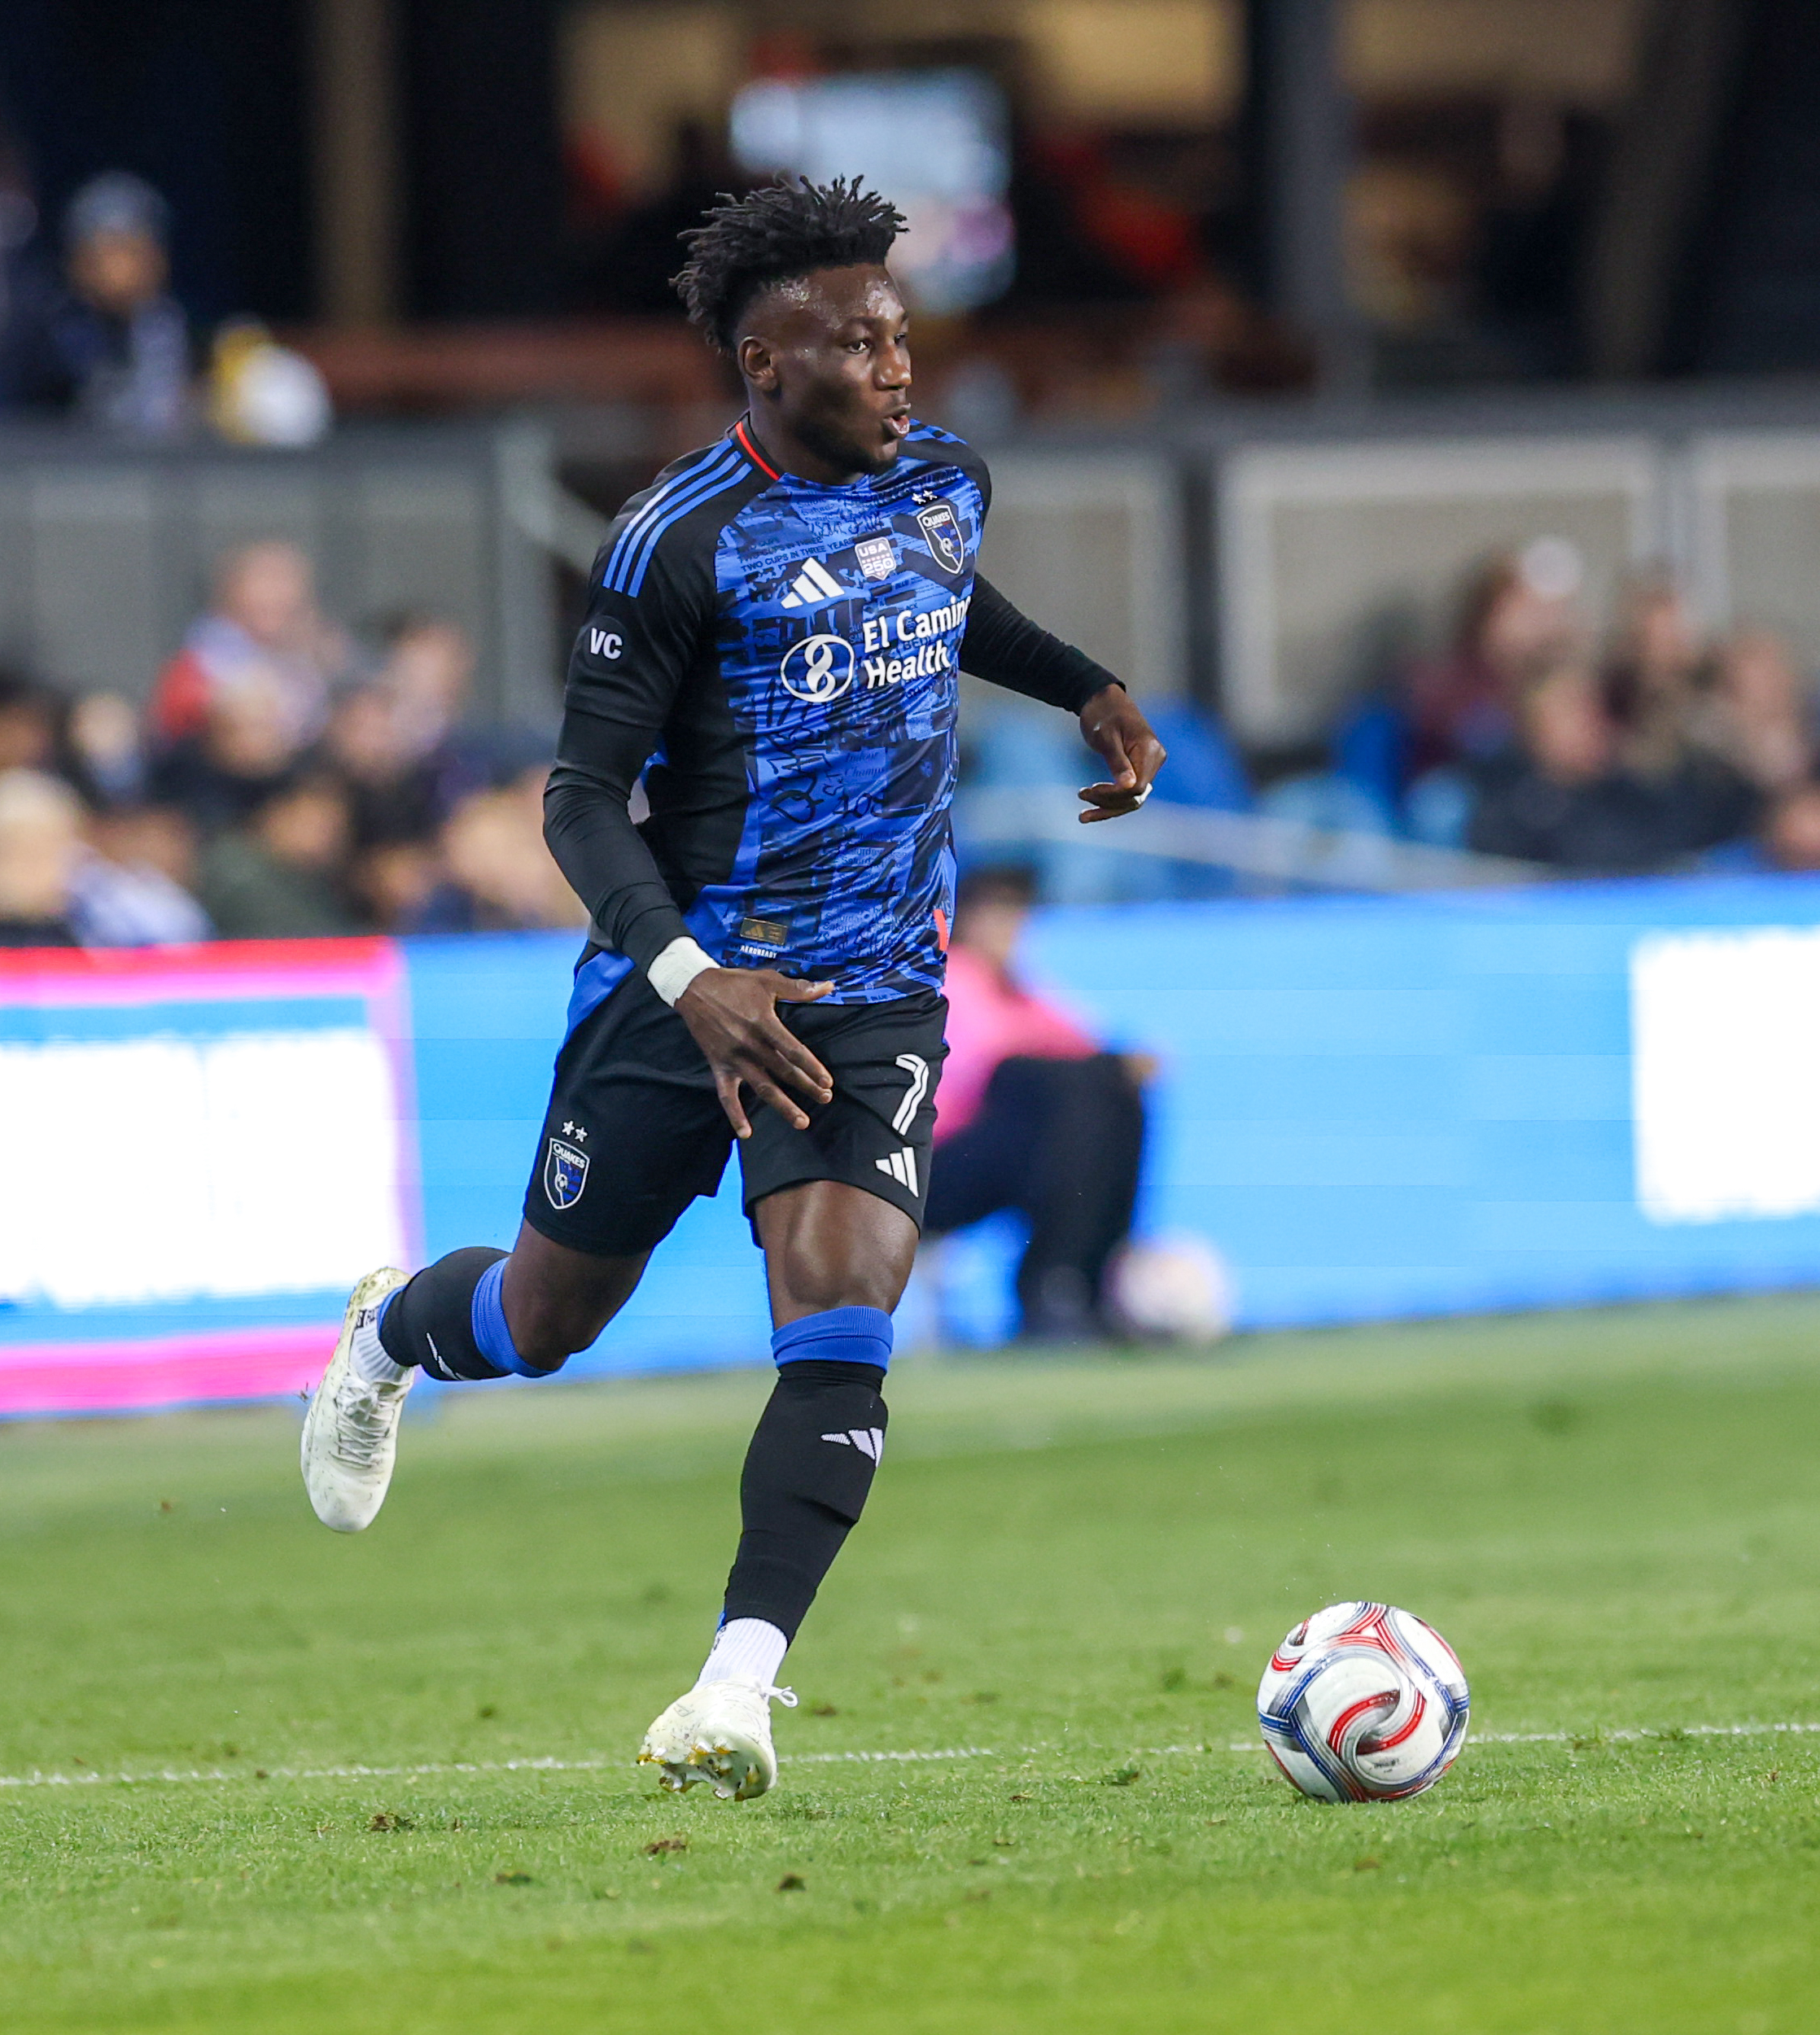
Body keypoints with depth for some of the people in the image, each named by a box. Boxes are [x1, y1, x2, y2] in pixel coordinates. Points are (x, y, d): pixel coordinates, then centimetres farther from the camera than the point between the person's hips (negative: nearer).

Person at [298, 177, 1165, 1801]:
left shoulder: (945, 479, 4)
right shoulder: (681, 542, -15)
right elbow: (582, 797, -15)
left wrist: (1086, 689, 21)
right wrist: (690, 979, -29)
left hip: (874, 995, 3)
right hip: (680, 979, -3)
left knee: (842, 1330, -18)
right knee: (548, 1319, 13)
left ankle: (740, 1684, -21)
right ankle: (389, 1333, 49)